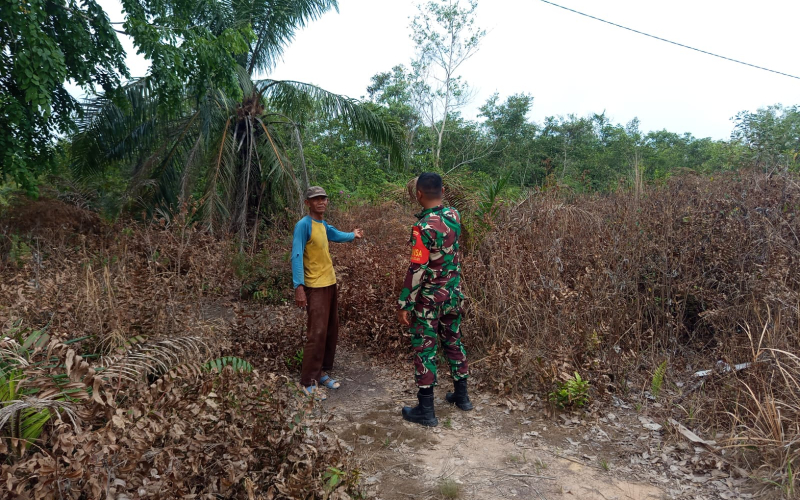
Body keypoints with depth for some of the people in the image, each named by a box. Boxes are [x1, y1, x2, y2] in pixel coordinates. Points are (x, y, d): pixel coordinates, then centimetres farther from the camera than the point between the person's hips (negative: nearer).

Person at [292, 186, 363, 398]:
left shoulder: (324, 225, 11)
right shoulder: (304, 225, -14)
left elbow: (337, 235, 36)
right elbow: (296, 256, -21)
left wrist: (353, 235, 22)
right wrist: (298, 287, -28)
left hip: (331, 284, 9)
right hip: (315, 287, -9)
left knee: (331, 332, 12)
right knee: (317, 334, -10)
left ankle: (322, 372, 23)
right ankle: (308, 382, -3)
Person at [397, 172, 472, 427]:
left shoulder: (422, 228, -24)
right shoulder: (454, 215, -2)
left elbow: (417, 271, -24)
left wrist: (404, 305, -17)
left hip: (429, 299, -7)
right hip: (454, 294, 7)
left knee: (424, 350, 4)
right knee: (454, 342, 20)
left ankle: (426, 410, 12)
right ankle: (462, 395, 34)